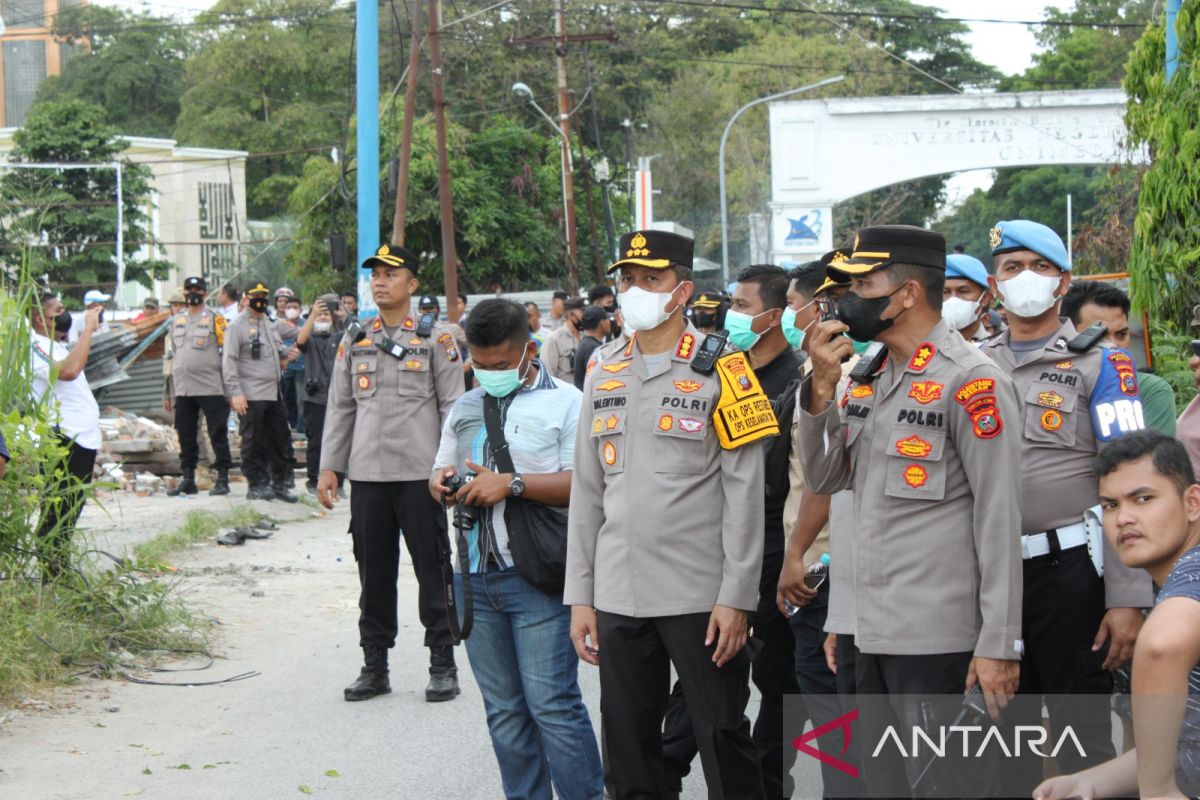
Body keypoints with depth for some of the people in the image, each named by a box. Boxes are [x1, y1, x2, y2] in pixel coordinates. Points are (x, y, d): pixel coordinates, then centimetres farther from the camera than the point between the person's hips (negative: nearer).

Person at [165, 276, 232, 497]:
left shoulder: (215, 319, 0)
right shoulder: (176, 321, 17)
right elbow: (172, 356, 21)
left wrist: (229, 388, -10)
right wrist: (168, 392, 17)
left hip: (210, 388, -6)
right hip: (183, 389, 6)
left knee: (218, 434, -3)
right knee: (186, 436, 8)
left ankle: (222, 479, 1)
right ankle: (188, 480, 15)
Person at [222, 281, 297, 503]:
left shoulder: (269, 324, 17)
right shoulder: (237, 326, -5)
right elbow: (229, 361, -11)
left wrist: (288, 352, 7)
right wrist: (235, 392, -17)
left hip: (274, 394, 7)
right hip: (252, 396, -7)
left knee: (279, 439, 9)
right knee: (253, 442, -2)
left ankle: (279, 483, 16)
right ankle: (256, 485, 5)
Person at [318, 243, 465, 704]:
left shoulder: (436, 340, 2)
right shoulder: (354, 342, 12)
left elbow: (453, 407, 0)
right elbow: (340, 408, 14)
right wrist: (329, 467, 8)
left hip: (421, 475, -3)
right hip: (367, 475, 3)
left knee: (432, 570, 1)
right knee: (374, 574, 7)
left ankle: (443, 665, 9)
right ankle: (374, 665, 15)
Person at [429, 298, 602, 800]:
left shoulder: (564, 402, -3)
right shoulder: (465, 408, 17)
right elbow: (440, 470, 25)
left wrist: (513, 483, -19)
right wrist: (441, 484, 1)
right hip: (475, 577, 6)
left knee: (552, 704, -8)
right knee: (504, 710, 10)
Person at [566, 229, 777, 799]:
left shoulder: (720, 371, -4)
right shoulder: (604, 375, 11)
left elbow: (744, 493, -7)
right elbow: (586, 491, 12)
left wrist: (736, 598, -11)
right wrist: (580, 597, 9)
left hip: (701, 597, -5)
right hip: (617, 597, 5)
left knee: (723, 744, 2)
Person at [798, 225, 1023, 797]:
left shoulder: (970, 381, -10)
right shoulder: (869, 378, 14)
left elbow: (999, 518, -13)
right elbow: (824, 479, 13)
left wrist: (999, 645, -17)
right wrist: (822, 388, -2)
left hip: (941, 640, -8)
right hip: (873, 635, 8)